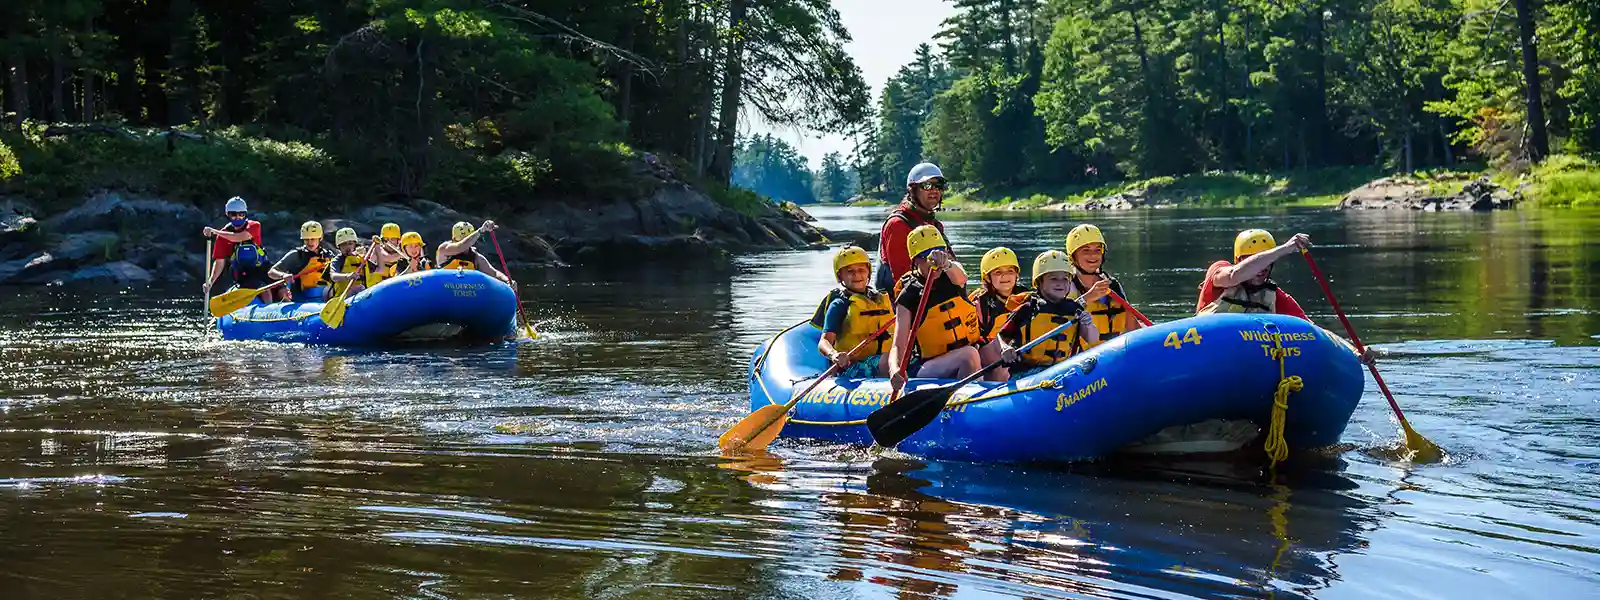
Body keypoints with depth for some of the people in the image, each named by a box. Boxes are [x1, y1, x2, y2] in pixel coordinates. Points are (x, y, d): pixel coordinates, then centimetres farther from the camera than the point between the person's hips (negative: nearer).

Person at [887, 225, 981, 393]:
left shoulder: (951, 277, 5)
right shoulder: (909, 298, -6)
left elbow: (960, 276, -23)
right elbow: (898, 346, -14)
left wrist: (946, 263, -48)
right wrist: (895, 371, -37)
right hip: (925, 369, -5)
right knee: (968, 355, -30)